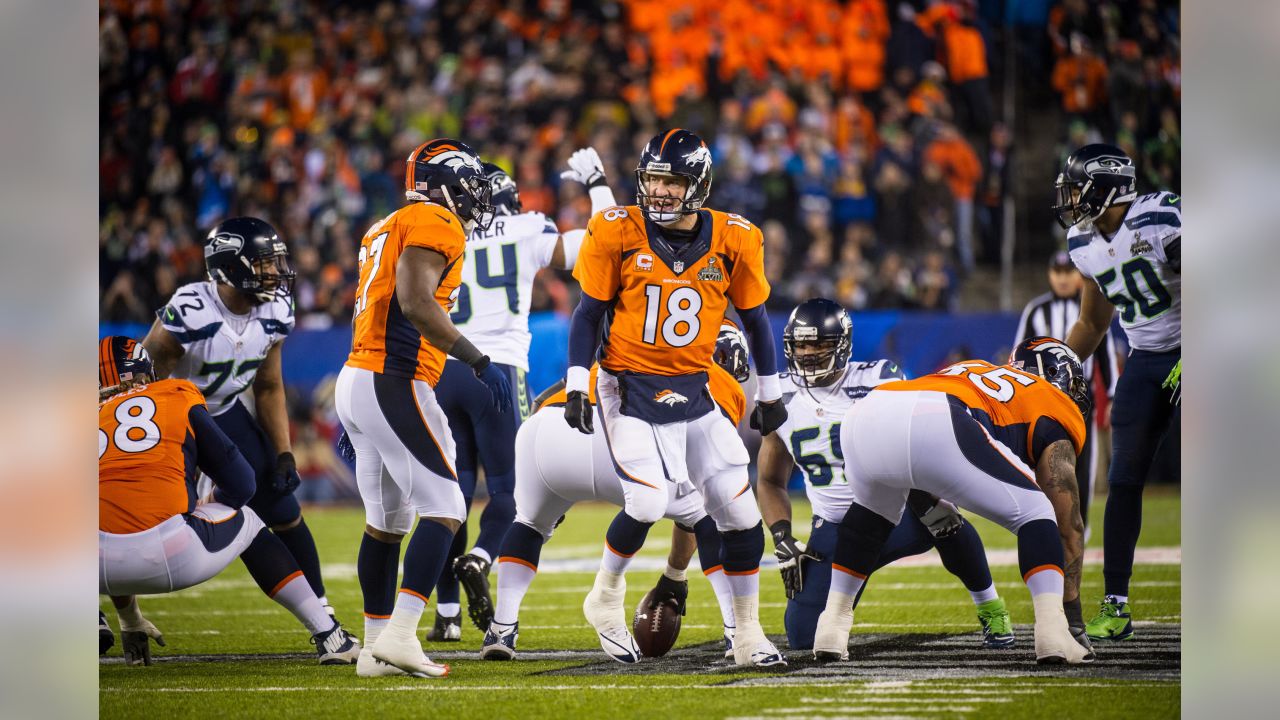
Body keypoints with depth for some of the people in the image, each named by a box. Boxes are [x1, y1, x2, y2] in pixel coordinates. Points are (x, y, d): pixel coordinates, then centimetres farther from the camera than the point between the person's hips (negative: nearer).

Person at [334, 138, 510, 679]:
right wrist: (479, 361, -23)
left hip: (357, 380, 10)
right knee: (444, 509, -9)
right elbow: (415, 302, -22)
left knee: (386, 519, 15)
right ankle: (400, 634, -19)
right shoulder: (434, 224, -7)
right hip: (394, 385, -10)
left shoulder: (389, 229, 21)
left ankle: (376, 646, 17)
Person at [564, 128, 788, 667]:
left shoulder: (731, 240, -3)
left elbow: (754, 318, 10)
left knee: (738, 507, -1)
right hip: (628, 389, -3)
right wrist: (576, 385, -6)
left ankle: (748, 633, 13)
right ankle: (605, 599, 9)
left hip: (693, 394, 3)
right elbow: (589, 313, 0)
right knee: (647, 504, -18)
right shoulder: (619, 235, -9)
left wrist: (770, 394, 15)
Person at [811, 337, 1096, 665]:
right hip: (934, 428, -6)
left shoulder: (972, 371, 44)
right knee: (1034, 514, 13)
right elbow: (1069, 527, 26)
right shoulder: (1056, 417, 27)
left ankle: (831, 628, 32)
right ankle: (1053, 632, -2)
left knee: (870, 514, 37)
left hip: (863, 416, 6)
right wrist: (1073, 608, 31)